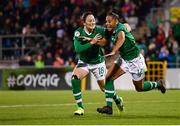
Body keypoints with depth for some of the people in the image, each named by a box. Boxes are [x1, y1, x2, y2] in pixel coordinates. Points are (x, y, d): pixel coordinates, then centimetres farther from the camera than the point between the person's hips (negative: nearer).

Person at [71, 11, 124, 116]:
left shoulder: (99, 30, -15)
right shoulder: (78, 32, -17)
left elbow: (104, 42, -21)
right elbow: (78, 49, -26)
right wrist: (92, 42, -31)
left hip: (98, 62, 0)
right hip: (84, 62, 0)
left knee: (104, 87, 6)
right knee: (75, 78, -25)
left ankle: (117, 99, 40)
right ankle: (80, 107, -15)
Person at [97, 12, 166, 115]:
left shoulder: (120, 28, -31)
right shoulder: (112, 31, -6)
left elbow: (121, 38, -54)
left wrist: (113, 51, -69)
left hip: (135, 60, -7)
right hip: (123, 58, 7)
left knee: (139, 88, 10)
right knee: (109, 77, -10)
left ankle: (158, 84, 38)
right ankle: (109, 107, -7)